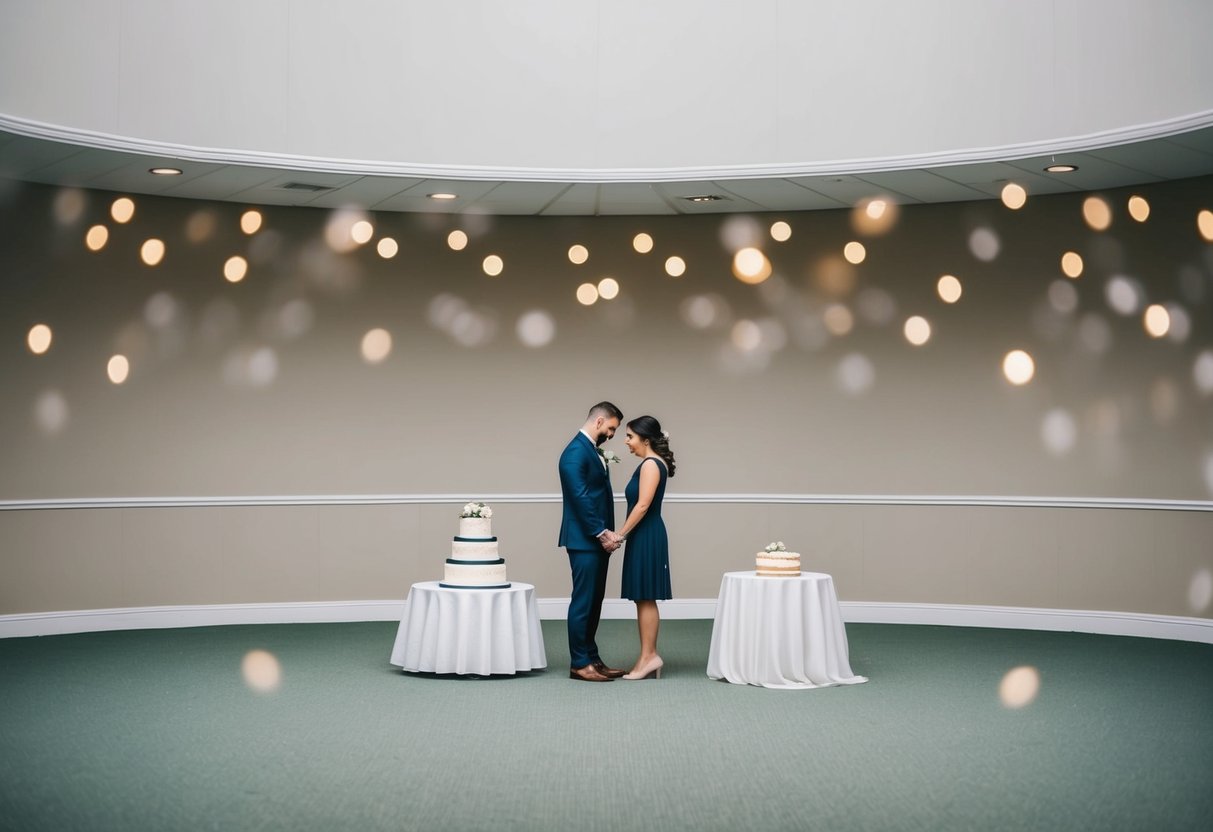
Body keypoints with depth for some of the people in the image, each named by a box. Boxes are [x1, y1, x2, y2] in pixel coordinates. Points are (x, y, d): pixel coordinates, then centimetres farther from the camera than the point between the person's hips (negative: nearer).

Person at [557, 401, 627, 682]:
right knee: (583, 601, -5)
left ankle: (591, 658, 17)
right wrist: (601, 533, -17)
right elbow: (580, 498, -21)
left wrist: (606, 532, 6)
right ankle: (579, 664, 0)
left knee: (594, 602, 12)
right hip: (584, 541, -10)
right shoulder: (576, 452, -15)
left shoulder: (594, 451, 15)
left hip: (597, 540, 10)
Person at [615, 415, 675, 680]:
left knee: (646, 598, -5)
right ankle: (648, 658, 12)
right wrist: (624, 534, 17)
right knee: (643, 599, 10)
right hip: (644, 536, 10)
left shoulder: (651, 464, -14)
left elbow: (642, 505, -21)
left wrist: (620, 534, -17)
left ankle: (649, 656, -2)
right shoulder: (650, 463, 15)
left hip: (647, 536, -10)